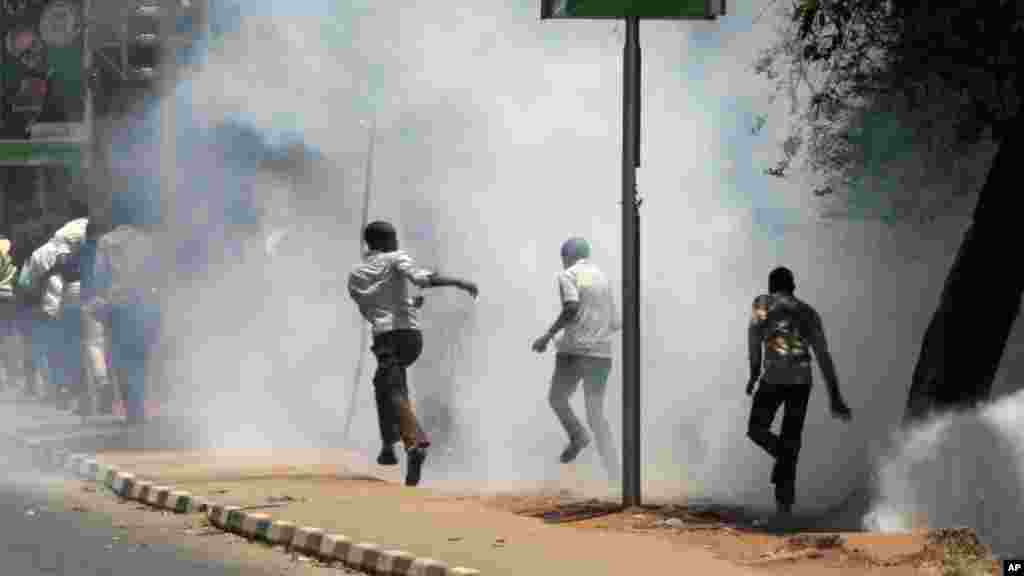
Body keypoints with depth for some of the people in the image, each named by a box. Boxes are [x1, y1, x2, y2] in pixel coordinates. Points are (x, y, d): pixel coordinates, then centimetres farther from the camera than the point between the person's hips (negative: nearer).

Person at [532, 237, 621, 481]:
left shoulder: (568, 276, -1)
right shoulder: (603, 278, 16)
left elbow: (572, 308, -19)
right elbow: (616, 323, 17)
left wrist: (548, 335, -12)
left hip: (574, 350, -5)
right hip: (602, 352, 5)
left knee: (557, 398, 18)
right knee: (596, 413, 6)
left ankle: (578, 435, -11)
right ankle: (614, 475, -7)